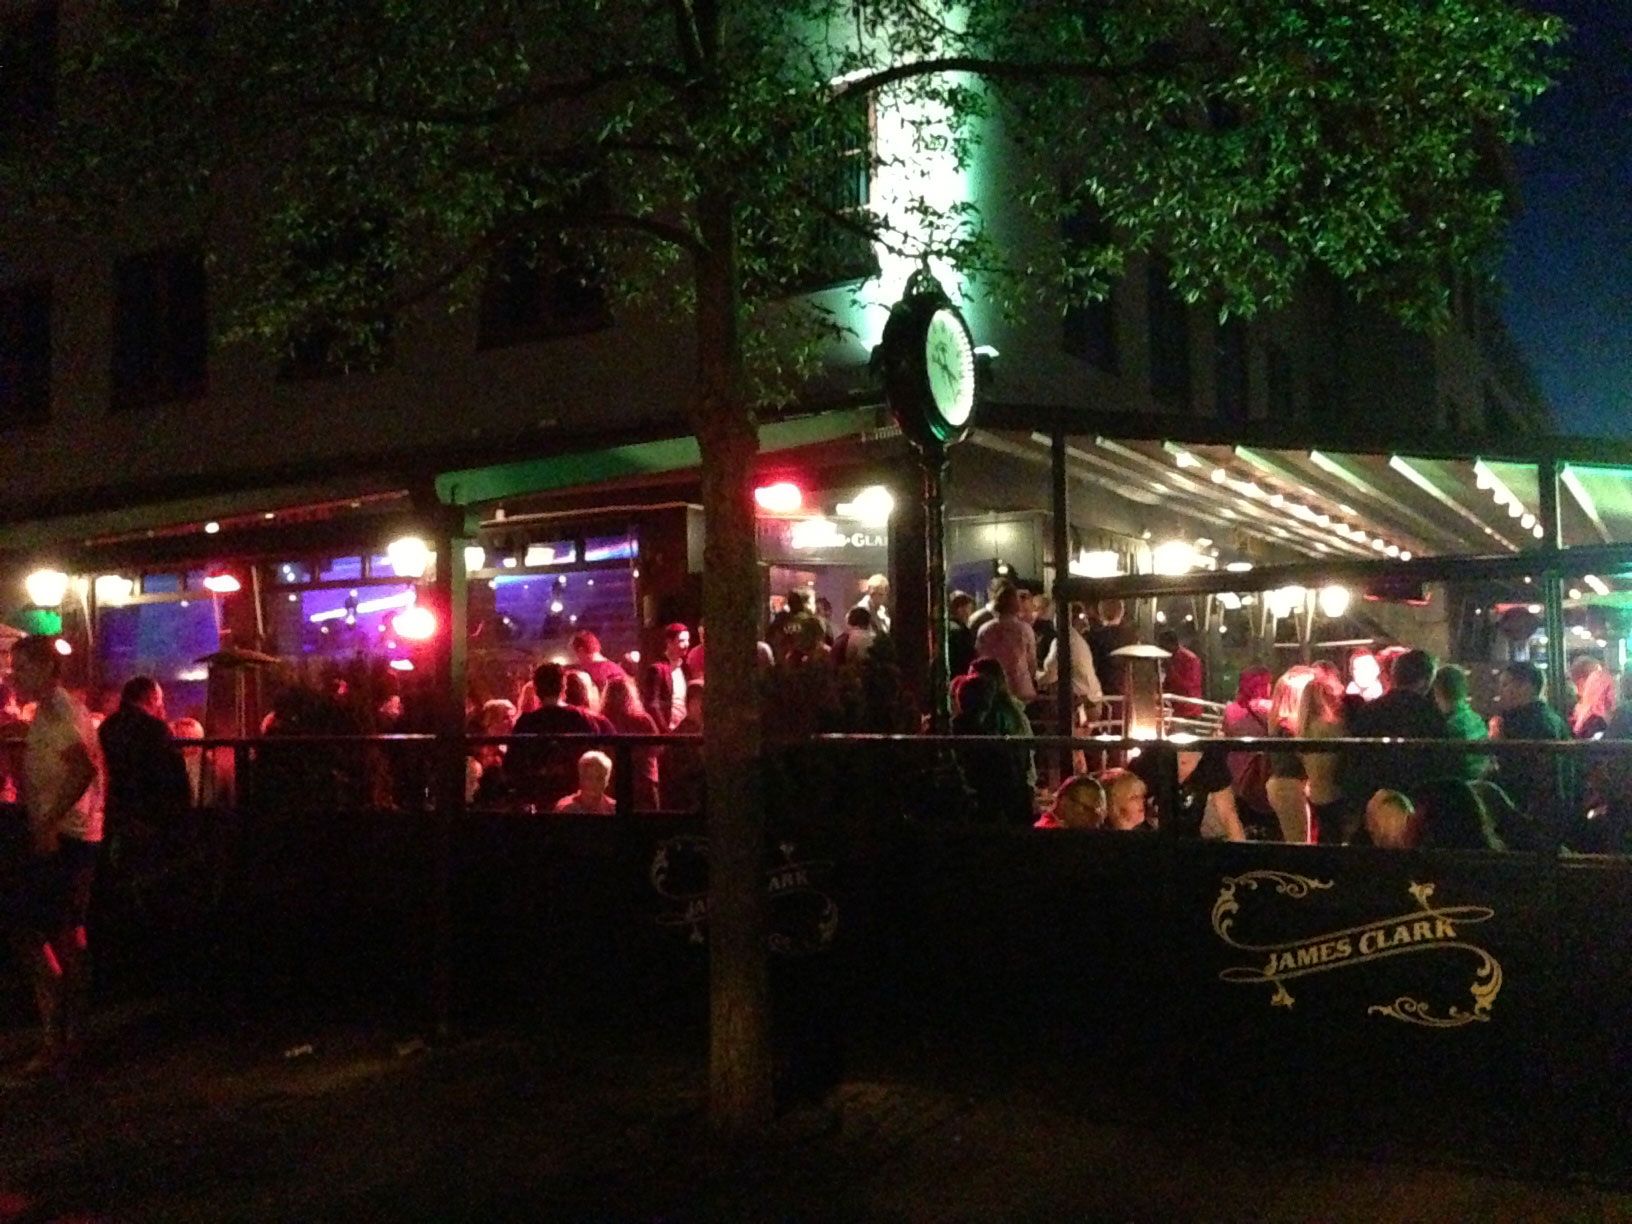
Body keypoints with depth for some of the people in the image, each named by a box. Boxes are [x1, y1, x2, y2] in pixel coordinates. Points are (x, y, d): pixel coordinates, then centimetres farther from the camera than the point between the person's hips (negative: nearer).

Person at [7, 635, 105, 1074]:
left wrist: (50, 823, -26)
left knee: (26, 931, -10)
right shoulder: (54, 711, 16)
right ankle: (71, 1033, 21)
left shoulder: (56, 712, -14)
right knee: (66, 932, 14)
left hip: (61, 840, -10)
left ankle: (54, 1036, -7)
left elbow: (84, 768, -27)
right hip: (68, 837, 10)